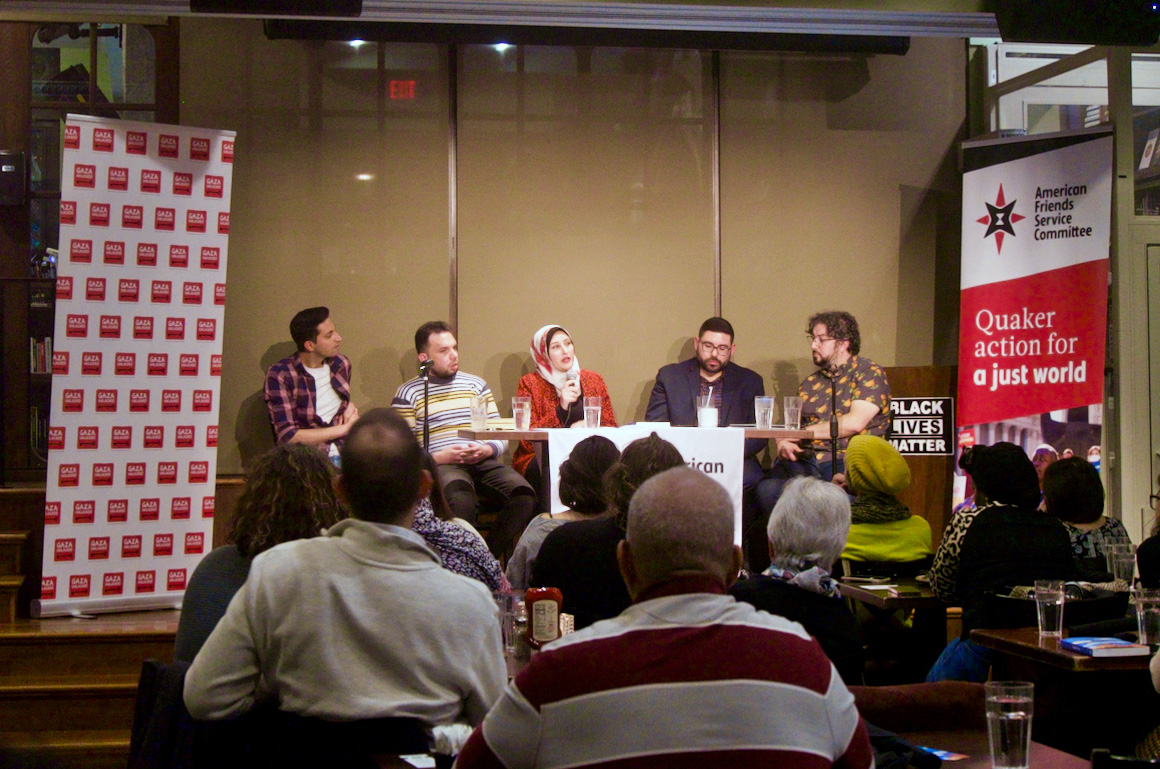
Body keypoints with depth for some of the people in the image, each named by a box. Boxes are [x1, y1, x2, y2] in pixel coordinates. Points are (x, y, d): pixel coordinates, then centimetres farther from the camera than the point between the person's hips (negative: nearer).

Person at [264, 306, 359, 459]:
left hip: (342, 452, 7)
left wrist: (349, 407, 6)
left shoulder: (341, 364, 10)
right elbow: (288, 437, -17)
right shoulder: (279, 375, -9)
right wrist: (343, 429, -11)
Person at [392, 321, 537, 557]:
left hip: (483, 462, 4)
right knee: (461, 498, -40)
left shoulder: (477, 385, 22)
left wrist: (485, 450, -5)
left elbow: (501, 437, 18)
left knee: (524, 494, -27)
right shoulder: (408, 394, 9)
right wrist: (441, 457, -15)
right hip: (439, 466, -4)